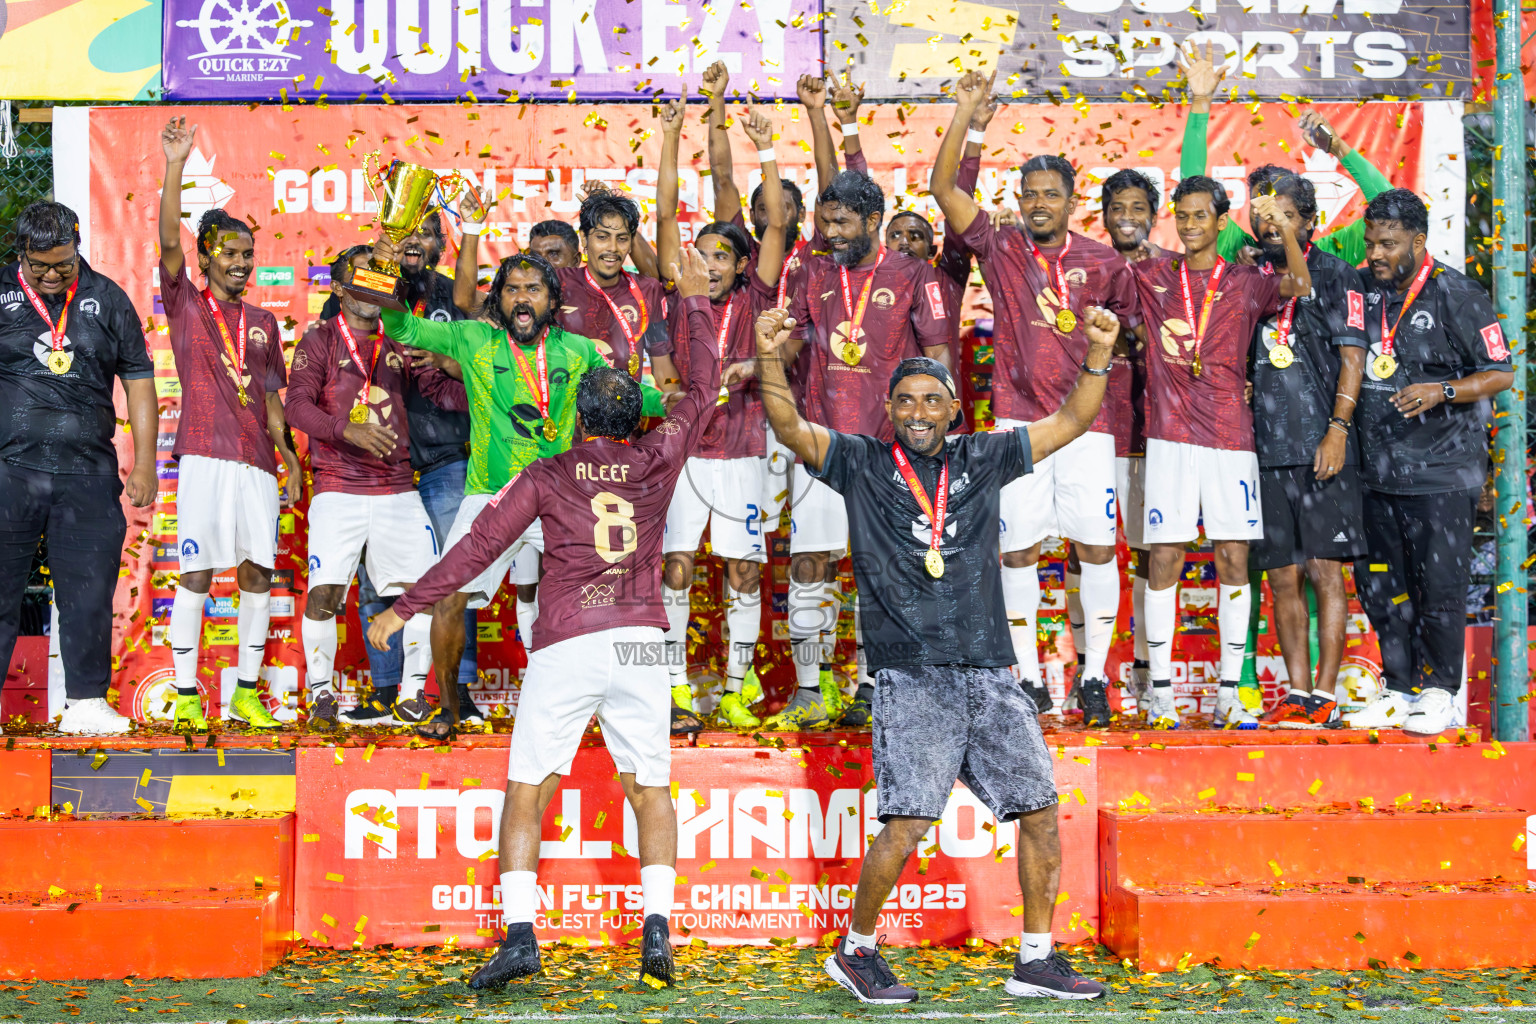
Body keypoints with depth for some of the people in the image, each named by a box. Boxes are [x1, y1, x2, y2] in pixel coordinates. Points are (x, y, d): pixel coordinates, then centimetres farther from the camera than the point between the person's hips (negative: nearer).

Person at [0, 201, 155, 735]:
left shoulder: (107, 299, 10)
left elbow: (139, 381, 13)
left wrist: (144, 465, 8)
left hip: (89, 473, 1)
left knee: (89, 591, 2)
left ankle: (86, 704, 10)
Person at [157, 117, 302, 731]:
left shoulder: (263, 324, 19)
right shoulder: (185, 304, 7)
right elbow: (168, 240, -8)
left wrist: (292, 463, 12)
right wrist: (175, 166, -15)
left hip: (258, 462, 4)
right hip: (205, 456, -4)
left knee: (257, 575, 3)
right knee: (196, 575, -4)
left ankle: (246, 693, 11)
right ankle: (186, 696, 2)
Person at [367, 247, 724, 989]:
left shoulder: (546, 477, 3)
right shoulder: (657, 461, 7)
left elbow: (477, 548, 2)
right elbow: (702, 391, 20)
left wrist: (404, 608, 9)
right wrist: (695, 300, 26)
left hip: (565, 648, -2)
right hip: (638, 644, 2)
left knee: (527, 792, 3)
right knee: (649, 788, 13)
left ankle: (519, 933, -8)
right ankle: (657, 923, -1)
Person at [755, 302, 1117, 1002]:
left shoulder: (980, 460, 13)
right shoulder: (862, 464, 4)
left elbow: (1072, 421, 13)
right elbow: (789, 427, -9)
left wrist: (1099, 353, -2)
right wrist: (770, 359, -26)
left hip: (990, 674, 5)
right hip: (911, 676, -4)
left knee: (1041, 810, 4)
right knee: (907, 824, -12)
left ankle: (1036, 961, 17)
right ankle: (855, 951, 9)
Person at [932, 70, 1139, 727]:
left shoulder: (1102, 264, 6)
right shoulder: (1000, 251, 4)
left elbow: (1132, 323, 20)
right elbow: (943, 187, -6)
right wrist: (967, 110, -10)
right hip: (1017, 415, 0)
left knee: (1095, 545, -2)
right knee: (1017, 547, 1)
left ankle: (1095, 677, 7)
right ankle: (1028, 679, 10)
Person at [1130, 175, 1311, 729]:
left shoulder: (1245, 282, 8)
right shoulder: (1150, 277, 10)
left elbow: (1300, 288, -10)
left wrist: (1285, 229, -20)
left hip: (1231, 434, 0)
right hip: (1170, 434, 0)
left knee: (1233, 559, 0)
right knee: (1164, 559, -3)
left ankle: (1229, 695, 7)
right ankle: (1160, 693, 4)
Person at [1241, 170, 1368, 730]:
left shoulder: (1334, 274, 4)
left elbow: (1353, 355, -2)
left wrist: (1337, 430, -12)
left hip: (1321, 450, -4)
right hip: (1264, 448, 4)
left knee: (1324, 570, -5)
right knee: (1282, 576, 4)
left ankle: (1325, 696, -2)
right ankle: (1298, 693, 10)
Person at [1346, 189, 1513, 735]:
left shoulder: (1457, 295, -7)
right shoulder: (1361, 289, 8)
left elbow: (1501, 374, -5)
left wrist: (1441, 391, -21)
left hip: (1442, 472, -5)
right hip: (1376, 470, 5)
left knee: (1439, 587, -3)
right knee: (1380, 587, 8)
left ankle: (1439, 693, 11)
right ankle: (1397, 691, 19)